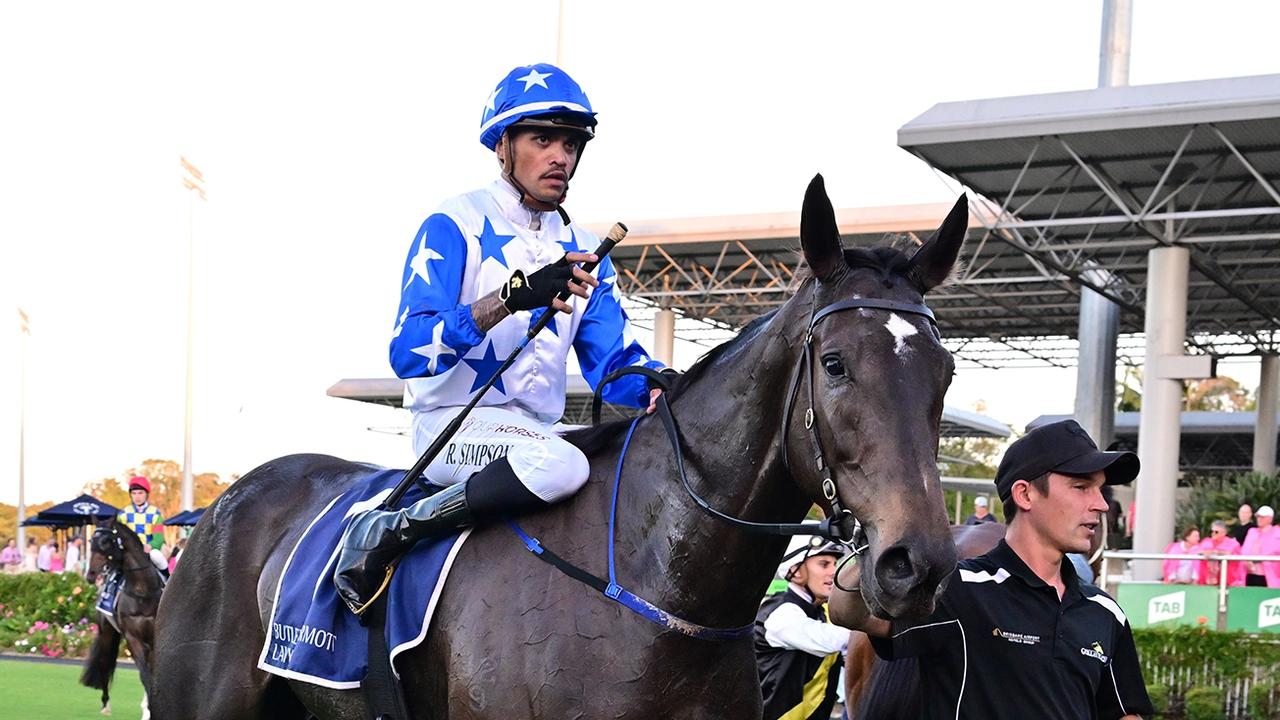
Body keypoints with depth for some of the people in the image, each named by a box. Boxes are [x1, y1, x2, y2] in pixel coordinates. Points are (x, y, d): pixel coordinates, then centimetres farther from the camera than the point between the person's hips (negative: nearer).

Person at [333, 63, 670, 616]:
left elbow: (614, 363, 9)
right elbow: (408, 352, -18)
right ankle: (385, 535, -23)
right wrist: (512, 297, -31)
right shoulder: (453, 228, -6)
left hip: (539, 431, 7)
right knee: (559, 465, -36)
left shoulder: (582, 253, 14)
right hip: (452, 425, -7)